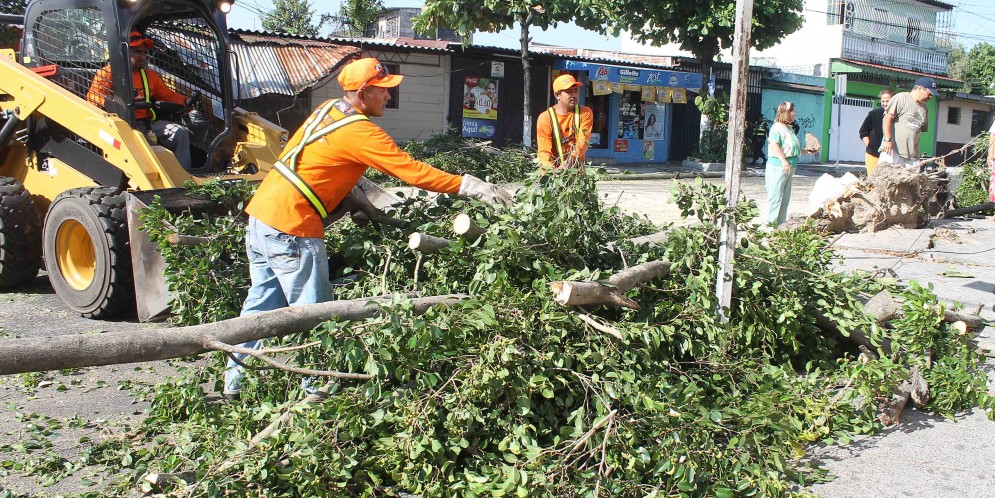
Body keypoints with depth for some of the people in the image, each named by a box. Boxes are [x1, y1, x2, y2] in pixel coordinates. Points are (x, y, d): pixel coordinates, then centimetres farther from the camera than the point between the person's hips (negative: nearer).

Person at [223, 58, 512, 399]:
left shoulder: (328, 109, 11)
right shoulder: (360, 133, -16)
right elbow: (414, 172, -18)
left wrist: (348, 189, 16)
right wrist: (471, 186, -16)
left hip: (261, 214, 9)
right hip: (291, 229, -9)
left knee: (262, 301, 18)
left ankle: (237, 378, 27)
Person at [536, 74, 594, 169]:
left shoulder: (585, 113, 1)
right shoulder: (545, 118, -3)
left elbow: (583, 142, -11)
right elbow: (544, 151, -8)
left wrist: (568, 163, -26)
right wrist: (553, 171, -26)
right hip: (554, 170, -1)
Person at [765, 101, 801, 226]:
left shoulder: (788, 128, 18)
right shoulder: (777, 127, -13)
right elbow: (774, 144, -25)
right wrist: (784, 160, -31)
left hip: (789, 166, 10)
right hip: (778, 166, -10)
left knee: (785, 197, 13)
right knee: (776, 195, -7)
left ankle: (780, 223, 20)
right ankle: (771, 223, -2)